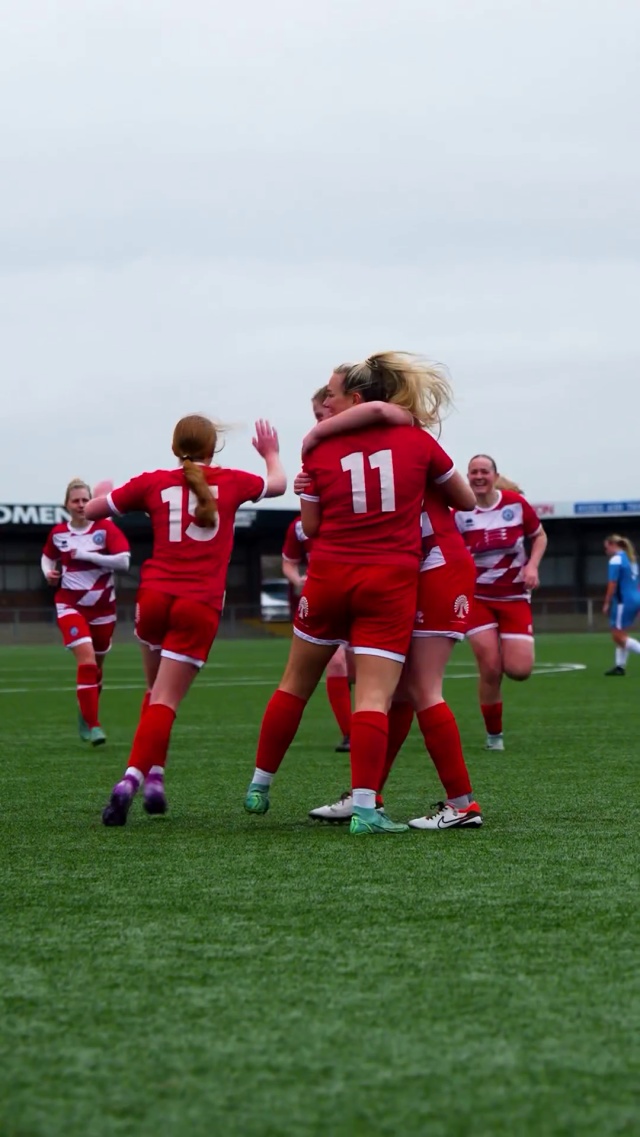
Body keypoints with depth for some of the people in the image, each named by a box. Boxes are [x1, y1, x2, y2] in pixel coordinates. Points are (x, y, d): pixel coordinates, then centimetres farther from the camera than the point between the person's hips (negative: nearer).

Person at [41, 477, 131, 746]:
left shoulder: (105, 528, -8)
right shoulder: (57, 533, 1)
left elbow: (123, 561, -20)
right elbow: (47, 557, 21)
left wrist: (86, 555, -22)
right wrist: (49, 573, -1)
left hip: (102, 607, 1)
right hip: (71, 606, -1)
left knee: (95, 665, 14)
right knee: (86, 660, -19)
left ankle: (86, 717, 38)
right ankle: (93, 726, -18)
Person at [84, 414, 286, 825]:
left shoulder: (153, 483, 7)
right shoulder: (231, 481, 7)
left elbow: (92, 510, 15)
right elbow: (278, 484, 28)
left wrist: (104, 491, 36)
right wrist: (271, 453, 48)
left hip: (155, 595, 2)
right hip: (200, 606, -2)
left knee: (157, 691, 22)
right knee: (166, 700, -4)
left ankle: (154, 776, 13)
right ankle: (133, 778, -21)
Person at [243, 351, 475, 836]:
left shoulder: (320, 450, 0)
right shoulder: (417, 441, 1)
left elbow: (311, 526, 4)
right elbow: (465, 499, 14)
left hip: (329, 576, 1)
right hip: (392, 582, -1)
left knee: (296, 683, 16)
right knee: (375, 696, -6)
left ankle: (260, 784, 27)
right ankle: (365, 807, -15)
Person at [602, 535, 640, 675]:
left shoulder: (616, 560, -11)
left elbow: (612, 585, -15)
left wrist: (606, 604, -9)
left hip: (624, 601, -9)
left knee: (618, 636, -4)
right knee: (619, 634, 14)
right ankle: (620, 666, 12)